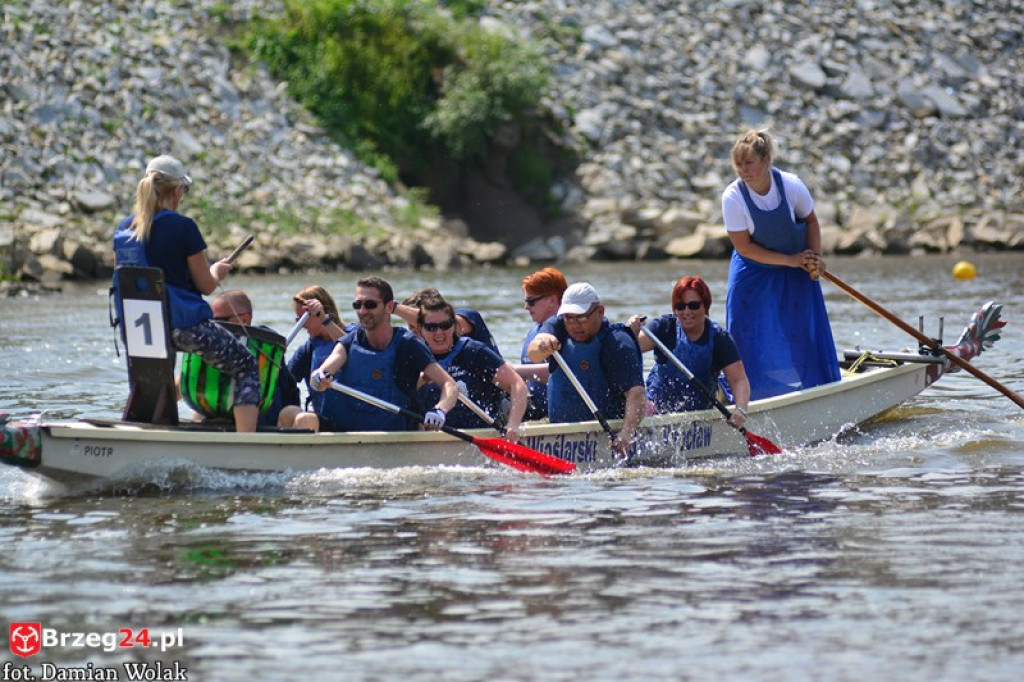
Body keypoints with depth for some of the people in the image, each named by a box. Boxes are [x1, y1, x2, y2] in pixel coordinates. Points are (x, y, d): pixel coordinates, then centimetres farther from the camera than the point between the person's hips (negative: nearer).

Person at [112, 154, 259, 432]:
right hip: (186, 324, -6)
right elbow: (205, 285, -6)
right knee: (247, 368, 8)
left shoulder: (123, 228, 5)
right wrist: (217, 271, 18)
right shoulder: (183, 227, -12)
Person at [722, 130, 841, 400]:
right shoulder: (733, 197, -23)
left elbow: (810, 221, 1)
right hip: (753, 274, -1)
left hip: (796, 273, 1)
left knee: (808, 335, 1)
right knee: (747, 337, -6)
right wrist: (791, 260, -21)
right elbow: (744, 247, -18)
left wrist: (815, 257, -14)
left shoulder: (791, 185, -18)